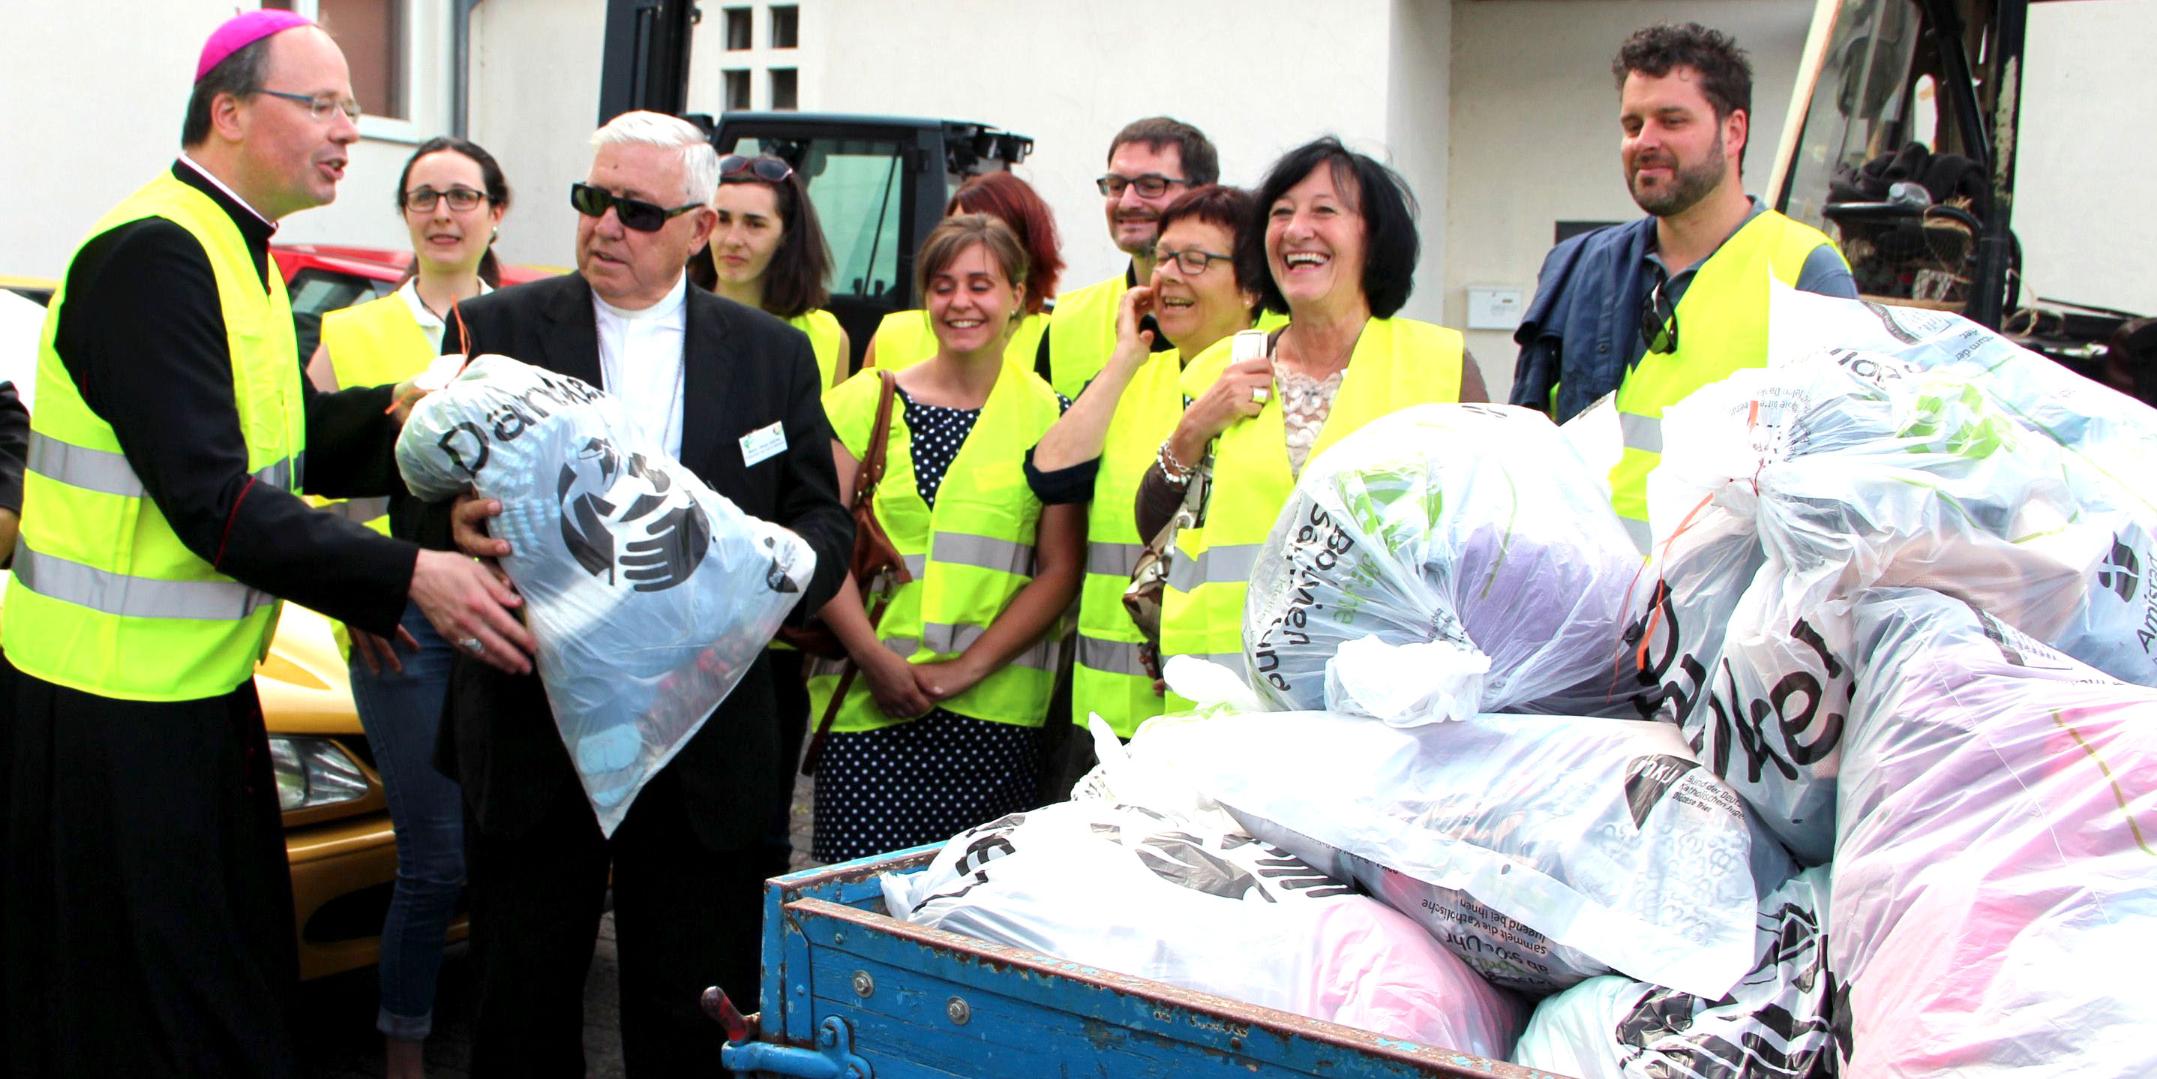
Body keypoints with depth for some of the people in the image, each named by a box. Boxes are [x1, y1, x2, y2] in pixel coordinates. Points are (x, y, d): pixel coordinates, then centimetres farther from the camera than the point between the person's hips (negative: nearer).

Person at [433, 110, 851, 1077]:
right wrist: (452, 523, -23)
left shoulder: (774, 353, 8)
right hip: (534, 736, 0)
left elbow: (823, 520, 8)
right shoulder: (495, 330, 4)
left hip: (708, 752, 1)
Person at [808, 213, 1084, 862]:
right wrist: (874, 656, -10)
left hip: (993, 711, 0)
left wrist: (968, 667, -8)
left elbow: (1060, 569, 2)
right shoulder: (870, 400, 8)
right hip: (869, 704, 1)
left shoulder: (1048, 414, 6)